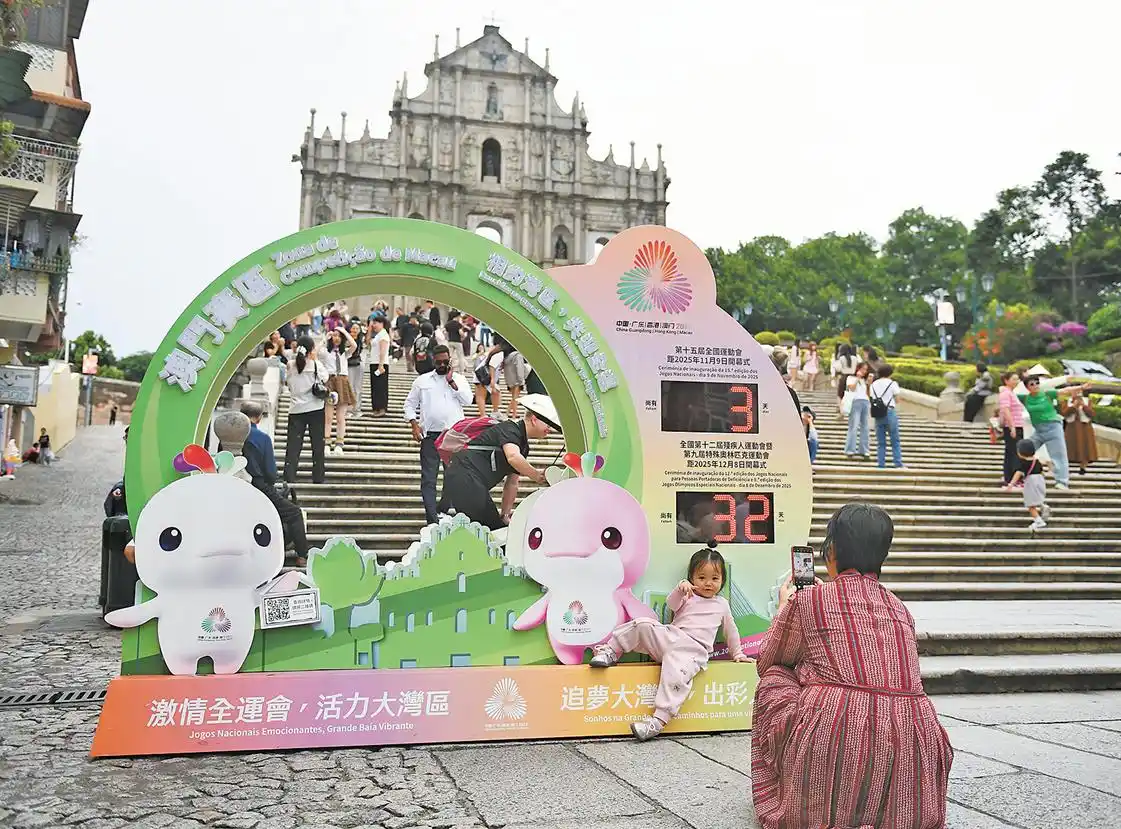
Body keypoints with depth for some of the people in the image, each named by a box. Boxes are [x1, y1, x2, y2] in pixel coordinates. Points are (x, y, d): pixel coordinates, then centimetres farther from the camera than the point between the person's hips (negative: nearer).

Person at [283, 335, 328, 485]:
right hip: (315, 410, -2)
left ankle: (288, 477, -1)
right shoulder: (316, 365, -9)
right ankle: (318, 478, 13)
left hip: (296, 410, 2)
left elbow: (289, 386, 8)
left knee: (293, 445, 4)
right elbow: (325, 379, 7)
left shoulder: (291, 366, -2)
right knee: (318, 445, 9)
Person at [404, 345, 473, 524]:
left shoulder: (459, 379, 10)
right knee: (428, 478, -6)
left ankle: (442, 509, 22)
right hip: (430, 435, 0)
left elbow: (468, 400, -4)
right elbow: (410, 404, 12)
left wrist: (451, 381, -6)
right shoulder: (422, 380, 10)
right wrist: (414, 424, -1)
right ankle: (432, 519, -6)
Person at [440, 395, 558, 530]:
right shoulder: (510, 428, -10)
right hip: (465, 479, -10)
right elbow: (513, 458, -30)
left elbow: (512, 483, 22)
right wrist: (537, 475, -19)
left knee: (496, 528, 7)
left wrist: (505, 514, 16)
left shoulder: (524, 446, 19)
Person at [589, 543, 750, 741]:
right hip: (670, 637, 2)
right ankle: (611, 651, -10)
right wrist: (680, 588, -20)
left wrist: (737, 653, 31)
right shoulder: (688, 596, 19)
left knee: (677, 671, -35)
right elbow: (671, 605, -2)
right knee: (643, 624, -24)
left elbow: (730, 630, 33)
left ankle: (659, 719, -42)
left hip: (693, 649, -2)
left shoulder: (722, 605, 22)